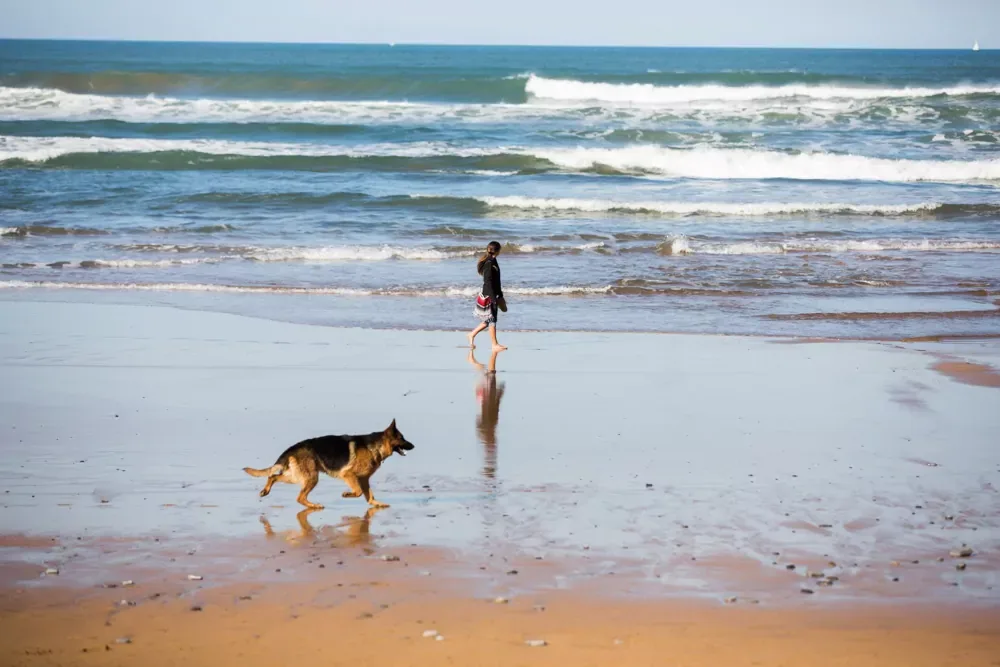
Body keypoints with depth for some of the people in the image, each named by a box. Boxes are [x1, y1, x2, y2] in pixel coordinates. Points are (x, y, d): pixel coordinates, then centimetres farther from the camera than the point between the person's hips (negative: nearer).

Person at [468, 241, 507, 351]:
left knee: (489, 320, 15)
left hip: (493, 295, 10)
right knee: (492, 320, -2)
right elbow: (488, 282, -23)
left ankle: (472, 334, 26)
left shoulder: (492, 261, 11)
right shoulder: (489, 264, -19)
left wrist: (500, 295, 26)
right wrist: (494, 298, -24)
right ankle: (495, 345, 5)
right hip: (489, 296, -10)